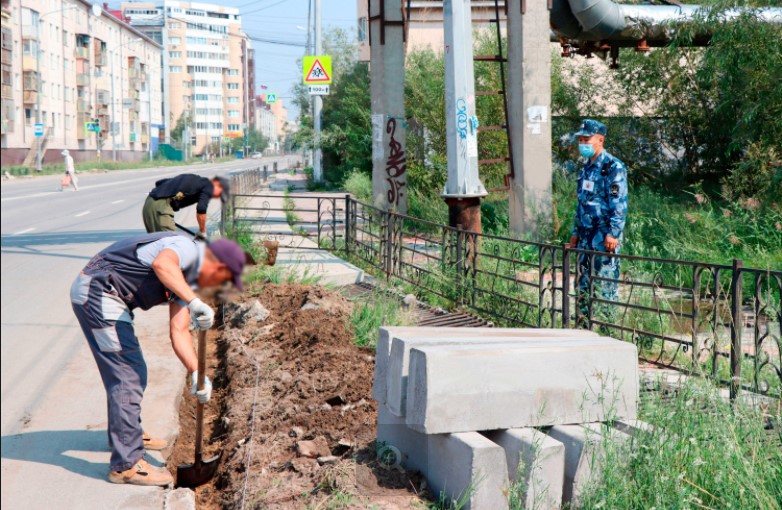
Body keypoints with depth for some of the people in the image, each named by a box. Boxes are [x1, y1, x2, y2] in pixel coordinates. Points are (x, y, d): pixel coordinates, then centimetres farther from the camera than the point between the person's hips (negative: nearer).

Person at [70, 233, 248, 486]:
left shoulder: (185, 277, 16)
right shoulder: (187, 248, -13)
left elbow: (179, 332, 11)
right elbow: (162, 263, -38)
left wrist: (197, 373, 0)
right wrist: (194, 301, -43)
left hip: (107, 298, 11)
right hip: (98, 292, -11)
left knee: (132, 370, 25)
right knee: (128, 375, -9)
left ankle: (127, 433, 46)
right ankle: (126, 464, -7)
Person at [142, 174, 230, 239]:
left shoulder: (193, 179, 29)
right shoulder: (208, 186, 4)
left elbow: (159, 183, 30)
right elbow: (201, 209, -10)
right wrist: (202, 232, 2)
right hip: (161, 205, -9)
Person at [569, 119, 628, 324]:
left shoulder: (613, 167, -10)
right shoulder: (586, 168, 17)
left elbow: (619, 205, -15)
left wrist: (613, 234, -21)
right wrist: (576, 232, 20)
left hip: (604, 236, -9)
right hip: (586, 235, 9)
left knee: (606, 283, -6)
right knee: (583, 282, 10)